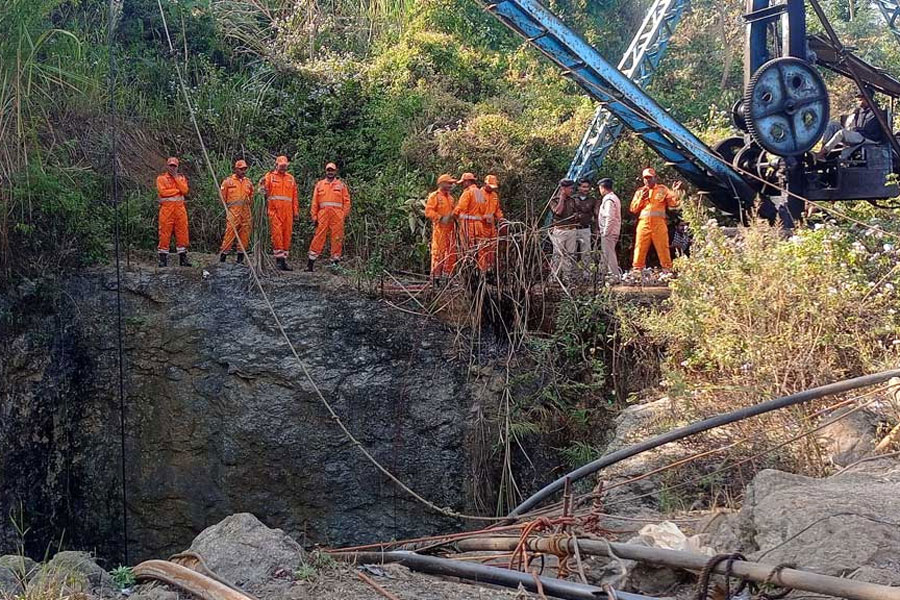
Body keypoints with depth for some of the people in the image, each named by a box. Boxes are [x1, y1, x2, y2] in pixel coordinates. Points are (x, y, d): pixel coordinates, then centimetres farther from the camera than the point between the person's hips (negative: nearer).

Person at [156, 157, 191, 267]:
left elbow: (185, 190, -2)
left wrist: (176, 177, -3)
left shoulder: (181, 178, 16)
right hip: (166, 208, -3)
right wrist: (178, 190, -5)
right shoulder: (161, 178, 7)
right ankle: (163, 258, 1)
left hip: (180, 208, 3)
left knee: (182, 233, 1)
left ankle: (183, 258, 5)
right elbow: (163, 192, -9)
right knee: (165, 233, -4)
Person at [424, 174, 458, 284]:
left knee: (451, 252, 7)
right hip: (439, 227, -7)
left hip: (450, 227, 7)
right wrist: (441, 218, -18)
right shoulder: (434, 196, -4)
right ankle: (436, 276, -6)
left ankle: (447, 274, 14)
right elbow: (428, 212, -11)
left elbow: (454, 210, 28)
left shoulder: (450, 197, 20)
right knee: (438, 251, -8)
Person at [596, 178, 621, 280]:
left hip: (608, 233, -10)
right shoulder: (615, 198, 16)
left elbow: (610, 218, -24)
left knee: (609, 254, -6)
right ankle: (603, 272, 26)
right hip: (614, 232, 10)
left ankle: (615, 276, -5)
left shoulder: (608, 200, -16)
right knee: (604, 253, 18)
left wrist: (605, 232, -19)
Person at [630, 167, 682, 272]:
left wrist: (675, 191, -6)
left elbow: (673, 204, 6)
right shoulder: (639, 191, 18)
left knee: (663, 248, -5)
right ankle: (637, 271, -2)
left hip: (659, 223, -2)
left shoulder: (663, 189, 13)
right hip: (643, 223, 2)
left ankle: (667, 270, -3)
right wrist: (641, 198, 0)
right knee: (640, 248, -4)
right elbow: (633, 209, 12)